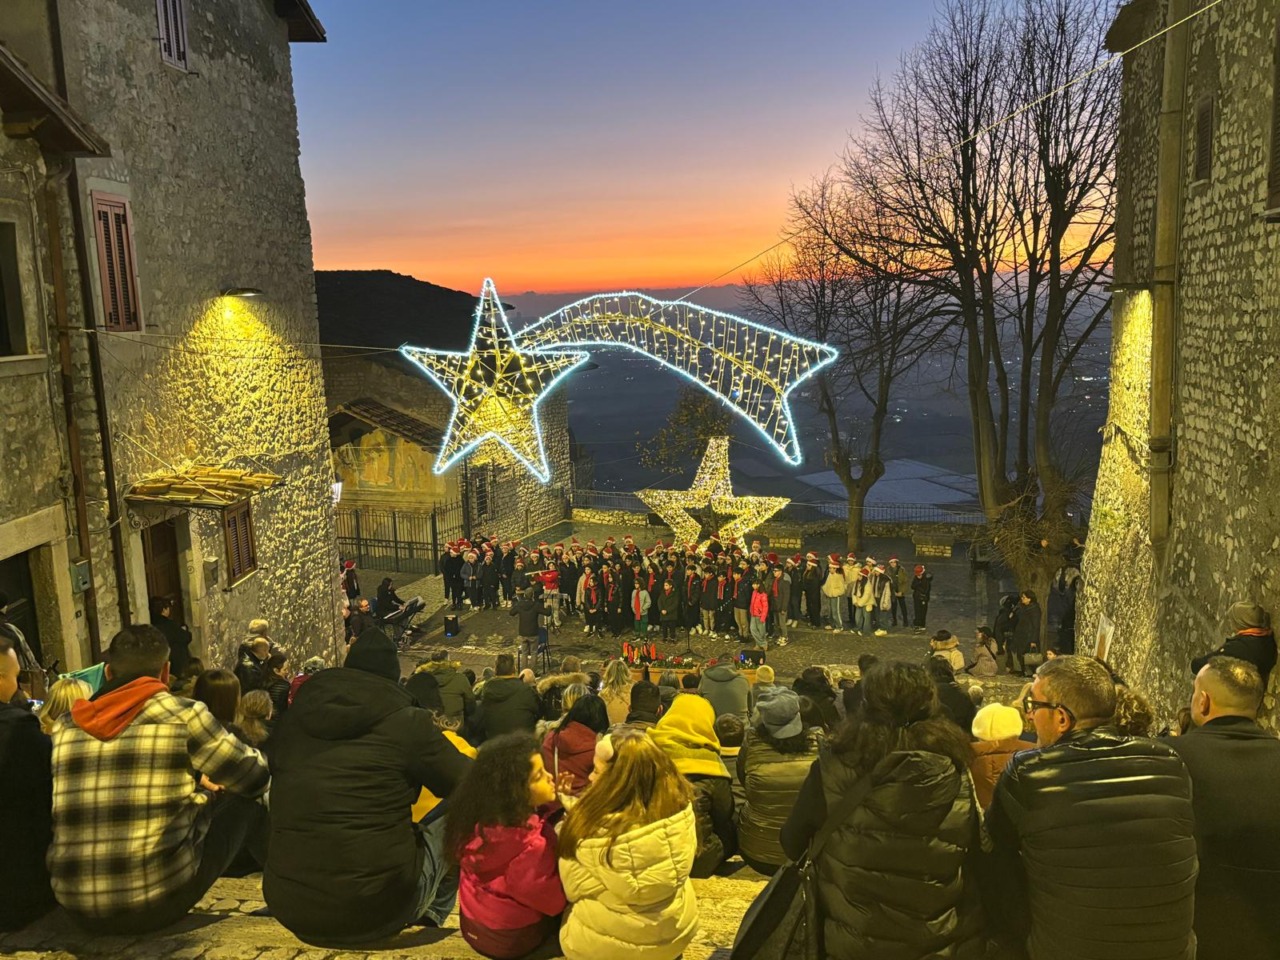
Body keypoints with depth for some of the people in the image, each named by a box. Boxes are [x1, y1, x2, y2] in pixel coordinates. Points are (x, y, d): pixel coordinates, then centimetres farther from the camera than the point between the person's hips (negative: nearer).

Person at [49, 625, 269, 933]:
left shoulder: (65, 727, 7)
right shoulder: (182, 715, -8)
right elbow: (255, 778, 4)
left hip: (79, 908, 6)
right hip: (162, 901, -5)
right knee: (241, 801, 18)